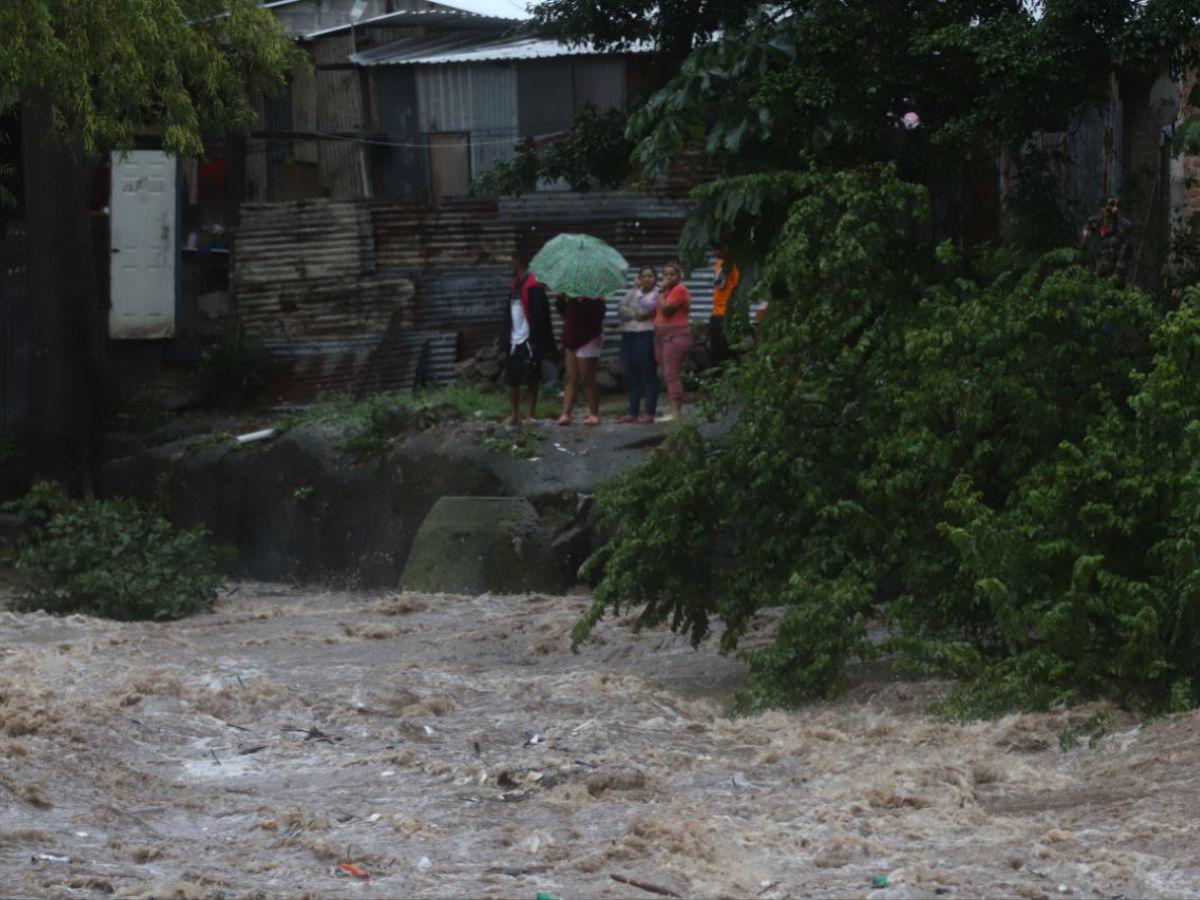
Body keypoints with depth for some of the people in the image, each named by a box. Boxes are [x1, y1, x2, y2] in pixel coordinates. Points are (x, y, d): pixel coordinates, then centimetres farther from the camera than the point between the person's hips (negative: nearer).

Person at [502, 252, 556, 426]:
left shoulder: (534, 286, -11)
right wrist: (505, 336, 16)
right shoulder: (515, 284, 15)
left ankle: (531, 414, 7)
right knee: (512, 379, 6)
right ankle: (514, 414, 12)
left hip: (529, 340, -8)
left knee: (532, 380, 1)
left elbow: (540, 314, -14)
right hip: (514, 340, 8)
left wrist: (538, 339, -19)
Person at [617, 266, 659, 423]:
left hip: (646, 335, -6)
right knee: (632, 376, 8)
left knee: (648, 375, -6)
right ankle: (633, 412, 13)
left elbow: (648, 308, -15)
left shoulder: (657, 294, 0)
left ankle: (650, 412, -5)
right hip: (628, 335, 6)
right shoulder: (633, 292, 17)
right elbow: (621, 309, 6)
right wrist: (635, 315, -8)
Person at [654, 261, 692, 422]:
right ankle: (674, 411, 12)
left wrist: (661, 291, -8)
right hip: (661, 335, 10)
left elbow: (665, 309, -17)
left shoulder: (680, 290, -8)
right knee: (668, 376, 9)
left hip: (675, 335, -10)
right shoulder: (668, 291, 22)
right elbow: (659, 312, 20)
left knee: (672, 374, -14)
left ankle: (676, 412, -17)